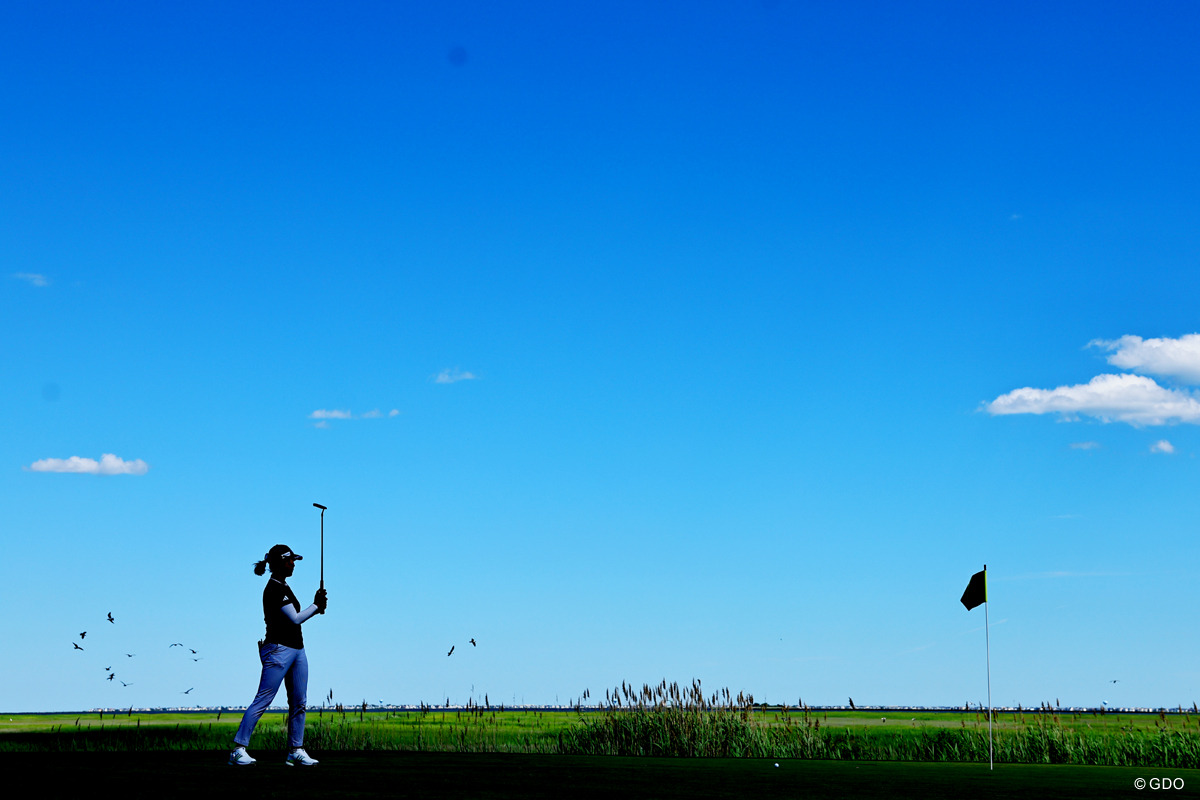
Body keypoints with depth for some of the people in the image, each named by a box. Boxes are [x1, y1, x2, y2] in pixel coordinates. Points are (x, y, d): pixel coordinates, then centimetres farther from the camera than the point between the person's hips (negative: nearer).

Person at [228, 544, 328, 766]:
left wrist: (316, 606, 7)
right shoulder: (273, 589, -14)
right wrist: (316, 606, -5)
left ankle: (296, 751, 14)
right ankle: (238, 749, -7)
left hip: (297, 649, 10)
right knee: (262, 700, -10)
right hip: (278, 650, -10)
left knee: (299, 702, 9)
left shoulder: (284, 587, 16)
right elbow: (295, 619, -17)